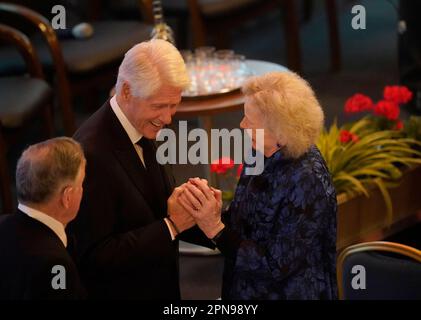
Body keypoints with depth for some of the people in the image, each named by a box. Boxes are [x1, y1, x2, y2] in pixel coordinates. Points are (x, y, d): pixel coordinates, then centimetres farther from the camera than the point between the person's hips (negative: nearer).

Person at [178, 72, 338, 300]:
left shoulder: (306, 182, -26)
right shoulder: (263, 155, -4)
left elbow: (276, 266, -22)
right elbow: (247, 224, 1)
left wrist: (215, 228, -25)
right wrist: (212, 212, -17)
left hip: (287, 293, -7)